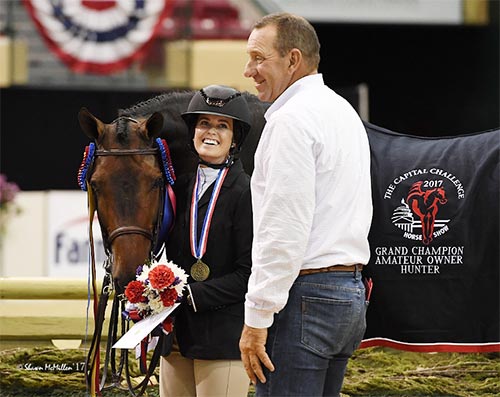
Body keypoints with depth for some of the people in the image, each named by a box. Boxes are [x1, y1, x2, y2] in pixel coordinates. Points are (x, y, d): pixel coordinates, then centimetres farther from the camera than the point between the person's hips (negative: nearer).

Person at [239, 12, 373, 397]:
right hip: (351, 289, 10)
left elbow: (286, 230, -19)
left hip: (305, 293, -10)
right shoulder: (344, 112, 19)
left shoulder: (292, 120, -12)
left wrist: (257, 318, -18)